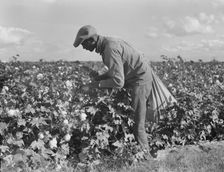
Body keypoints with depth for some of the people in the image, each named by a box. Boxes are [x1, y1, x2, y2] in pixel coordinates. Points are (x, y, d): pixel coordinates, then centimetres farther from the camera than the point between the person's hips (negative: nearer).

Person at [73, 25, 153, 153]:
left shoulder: (110, 49, -26)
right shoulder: (107, 43, 6)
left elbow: (118, 82, -30)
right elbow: (117, 71, 15)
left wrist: (96, 85, -21)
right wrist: (97, 78, 6)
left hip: (140, 81, -10)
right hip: (139, 78, 10)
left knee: (137, 125, -7)